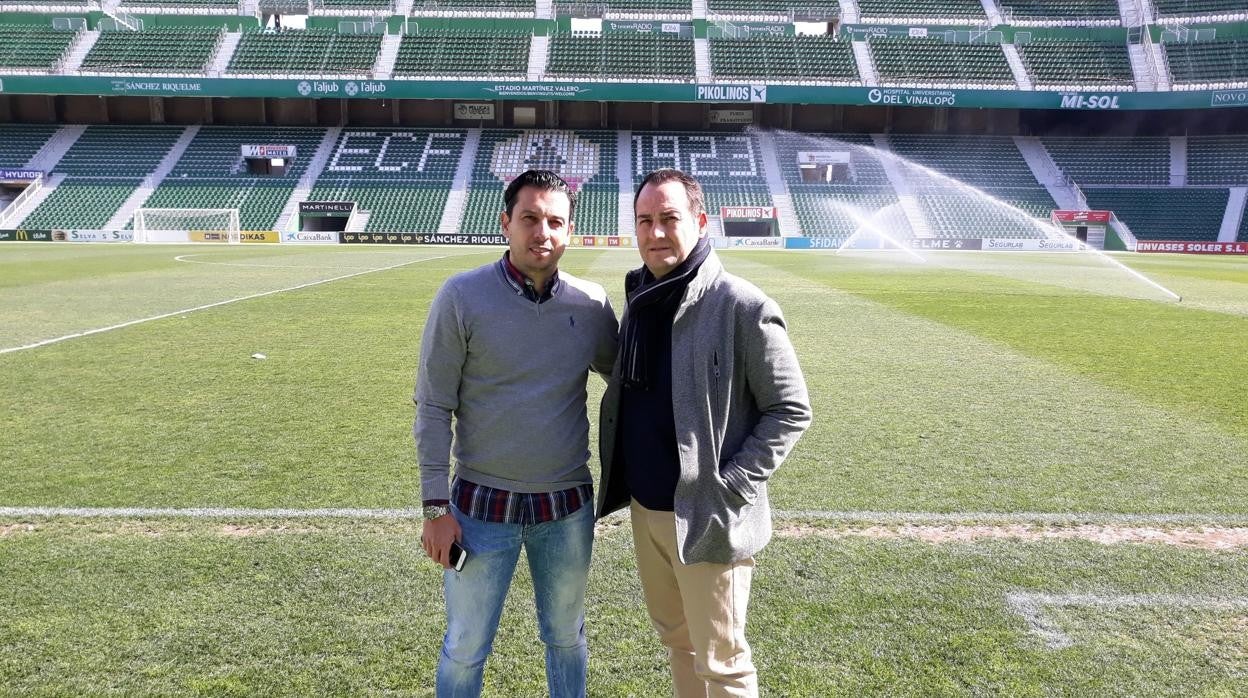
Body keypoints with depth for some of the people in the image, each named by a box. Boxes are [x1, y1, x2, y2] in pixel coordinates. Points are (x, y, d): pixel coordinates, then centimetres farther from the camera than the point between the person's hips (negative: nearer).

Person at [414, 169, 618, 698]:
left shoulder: (591, 303, -2)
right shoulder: (461, 297, -10)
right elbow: (433, 409, -8)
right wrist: (436, 506, -9)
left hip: (568, 505, 3)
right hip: (483, 504, -2)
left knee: (567, 637, 20)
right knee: (465, 649, 11)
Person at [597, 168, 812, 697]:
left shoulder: (742, 307, -17)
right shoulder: (640, 297, 5)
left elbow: (791, 410, -13)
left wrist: (731, 486, -18)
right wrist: (621, 478, 7)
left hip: (706, 516, -6)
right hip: (643, 508, 7)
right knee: (675, 637, 23)